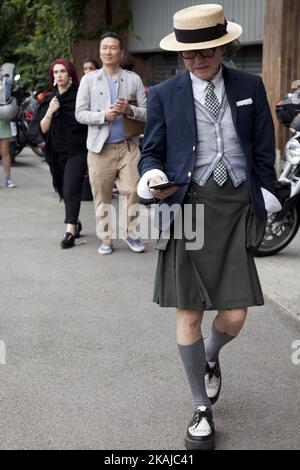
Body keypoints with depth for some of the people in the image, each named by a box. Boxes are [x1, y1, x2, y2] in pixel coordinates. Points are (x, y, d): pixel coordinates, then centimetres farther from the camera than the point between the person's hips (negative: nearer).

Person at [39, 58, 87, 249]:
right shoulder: (50, 99, 10)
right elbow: (44, 129, 5)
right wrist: (50, 111, -11)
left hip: (77, 150, -5)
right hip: (57, 152, 5)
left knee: (71, 189, -13)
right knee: (63, 190, 13)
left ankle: (70, 231, -10)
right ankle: (76, 222, 33)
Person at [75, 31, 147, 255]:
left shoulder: (133, 79, 7)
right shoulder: (89, 80, 7)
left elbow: (147, 112, 4)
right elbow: (80, 113, 2)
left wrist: (129, 110, -15)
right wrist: (104, 115, -14)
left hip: (127, 146, 0)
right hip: (100, 147, 0)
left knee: (132, 191, -7)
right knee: (102, 197, 4)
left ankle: (130, 232, 12)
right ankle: (106, 238, 16)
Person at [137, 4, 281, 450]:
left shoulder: (250, 87, 8)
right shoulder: (164, 94, 4)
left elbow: (264, 151, 11)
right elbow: (151, 152, 8)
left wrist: (263, 206, 6)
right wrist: (153, 177, -15)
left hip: (236, 207, 1)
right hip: (187, 208, -1)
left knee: (235, 316, -1)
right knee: (189, 314, 2)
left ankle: (210, 357, 37)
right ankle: (202, 409, 21)